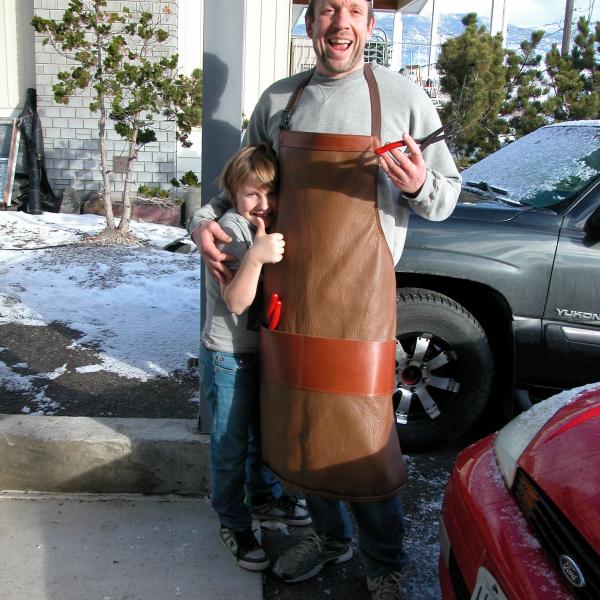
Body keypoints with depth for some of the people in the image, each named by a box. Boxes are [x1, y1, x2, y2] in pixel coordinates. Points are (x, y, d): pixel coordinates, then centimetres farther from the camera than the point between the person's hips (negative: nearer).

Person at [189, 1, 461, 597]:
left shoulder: (402, 97, -1)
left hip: (360, 298, -4)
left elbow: (447, 195, 3)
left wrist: (419, 185, -20)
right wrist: (204, 219, 1)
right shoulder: (277, 100, 9)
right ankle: (328, 537, 38)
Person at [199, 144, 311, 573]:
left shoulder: (272, 228, 5)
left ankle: (265, 497, 43)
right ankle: (235, 525, 21)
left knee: (264, 432, 23)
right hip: (229, 357, -7)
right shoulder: (231, 228, -18)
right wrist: (255, 257, -41)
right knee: (232, 444, 4)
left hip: (265, 351, 8)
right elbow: (236, 301, -28)